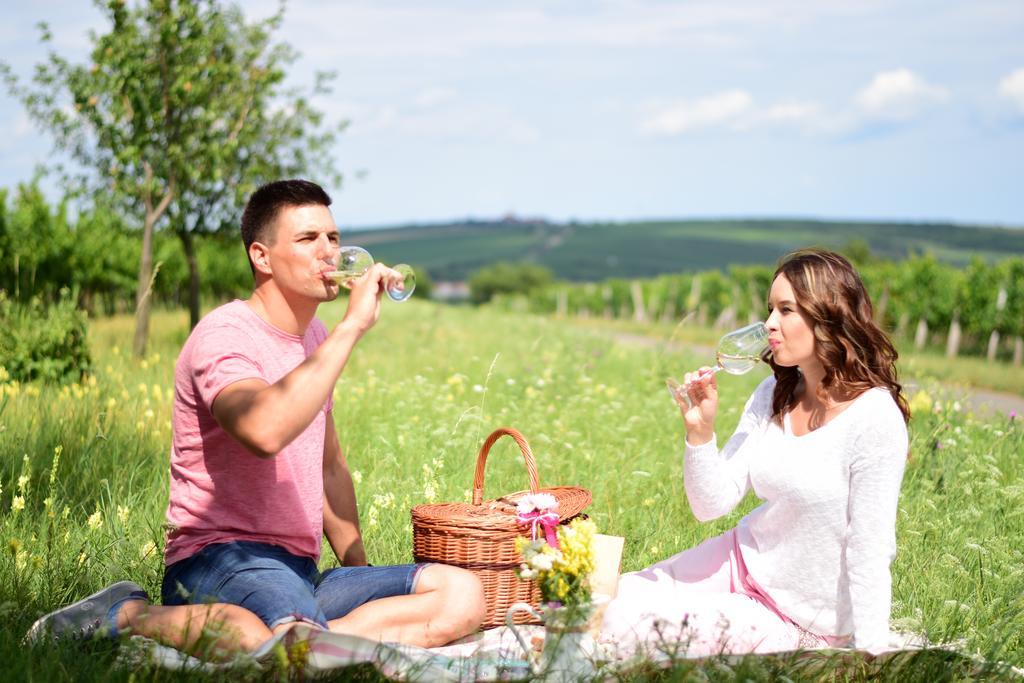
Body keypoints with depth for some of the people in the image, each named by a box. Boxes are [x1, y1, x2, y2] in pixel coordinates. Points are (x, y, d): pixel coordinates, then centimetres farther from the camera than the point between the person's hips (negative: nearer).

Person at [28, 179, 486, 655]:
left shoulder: (315, 339, 17)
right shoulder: (225, 334, -11)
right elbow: (264, 431, -34)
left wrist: (361, 573, 20)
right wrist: (352, 326, -26)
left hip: (300, 574, 8)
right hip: (220, 559, -7)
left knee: (464, 595, -9)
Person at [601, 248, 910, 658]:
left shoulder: (873, 419, -23)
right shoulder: (773, 395, -2)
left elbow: (869, 551, -21)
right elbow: (711, 507, -4)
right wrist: (700, 431, -19)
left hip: (800, 618, -7)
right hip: (744, 561, 7)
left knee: (626, 625, -13)